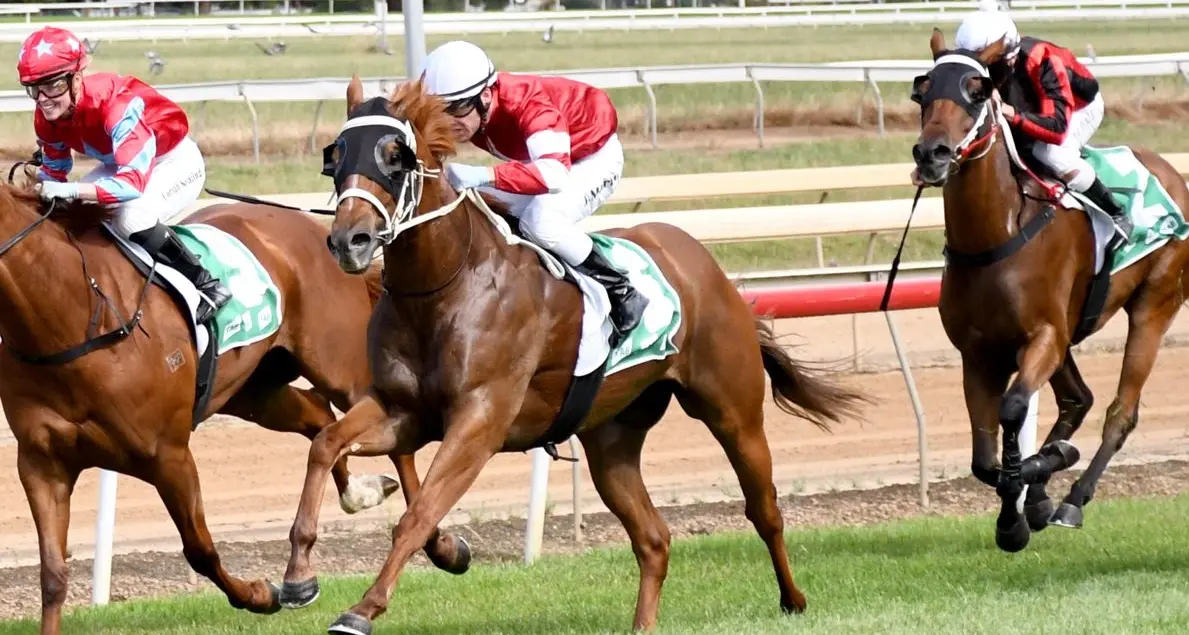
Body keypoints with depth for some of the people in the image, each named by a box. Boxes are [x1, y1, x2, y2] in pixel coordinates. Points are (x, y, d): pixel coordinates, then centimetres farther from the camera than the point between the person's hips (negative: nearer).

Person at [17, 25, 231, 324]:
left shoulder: (116, 105, -38)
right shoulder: (47, 118, -15)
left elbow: (134, 182, -46)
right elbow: (54, 172, 2)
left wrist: (69, 190, -53)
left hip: (177, 163, -8)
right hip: (120, 163, 8)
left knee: (132, 216, -35)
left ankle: (209, 287, -20)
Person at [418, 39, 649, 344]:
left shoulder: (528, 104, -40)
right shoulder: (467, 108, -21)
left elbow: (555, 173, -55)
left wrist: (484, 176, -65)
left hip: (593, 159, -8)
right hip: (539, 159, 8)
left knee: (541, 219, -34)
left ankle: (621, 293, -19)